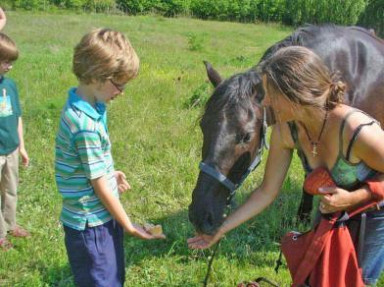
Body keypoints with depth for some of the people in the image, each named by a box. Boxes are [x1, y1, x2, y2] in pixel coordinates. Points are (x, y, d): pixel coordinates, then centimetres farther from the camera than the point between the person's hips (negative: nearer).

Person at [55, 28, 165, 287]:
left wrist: (111, 173, 10)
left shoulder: (83, 105, -1)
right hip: (91, 225, -9)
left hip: (102, 217, 9)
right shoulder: (86, 125, -29)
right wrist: (129, 226, -10)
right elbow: (99, 185, -21)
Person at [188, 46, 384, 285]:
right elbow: (266, 193, -9)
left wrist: (354, 197, -33)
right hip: (332, 213, 5)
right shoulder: (285, 131, -21)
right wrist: (221, 229, -7)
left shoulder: (358, 130, -40)